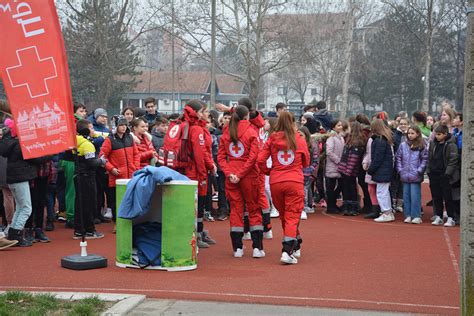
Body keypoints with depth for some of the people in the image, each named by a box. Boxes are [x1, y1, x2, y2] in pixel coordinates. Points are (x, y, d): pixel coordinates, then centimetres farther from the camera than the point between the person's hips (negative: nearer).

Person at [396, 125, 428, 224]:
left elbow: (425, 160, -2)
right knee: (406, 196, 7)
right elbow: (398, 158, 10)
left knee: (415, 196, -5)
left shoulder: (422, 146, -2)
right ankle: (408, 215, 14)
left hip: (416, 176, -4)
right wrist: (400, 170, 2)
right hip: (404, 175, 4)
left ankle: (416, 216, 1)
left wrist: (419, 171, -8)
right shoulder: (403, 145, 7)